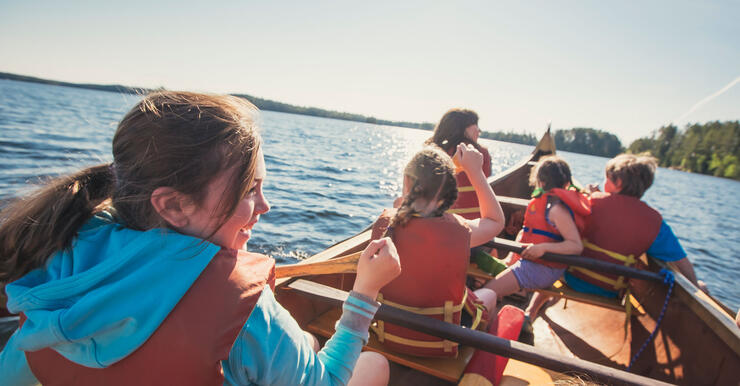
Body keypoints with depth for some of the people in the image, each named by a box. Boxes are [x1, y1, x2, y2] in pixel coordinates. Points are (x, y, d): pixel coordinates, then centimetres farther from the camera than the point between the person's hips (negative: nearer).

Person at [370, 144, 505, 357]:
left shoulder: (385, 222, -19)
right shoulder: (460, 231, -25)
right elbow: (496, 221, -1)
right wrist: (475, 171, -1)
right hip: (438, 346, -3)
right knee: (490, 295, 28)